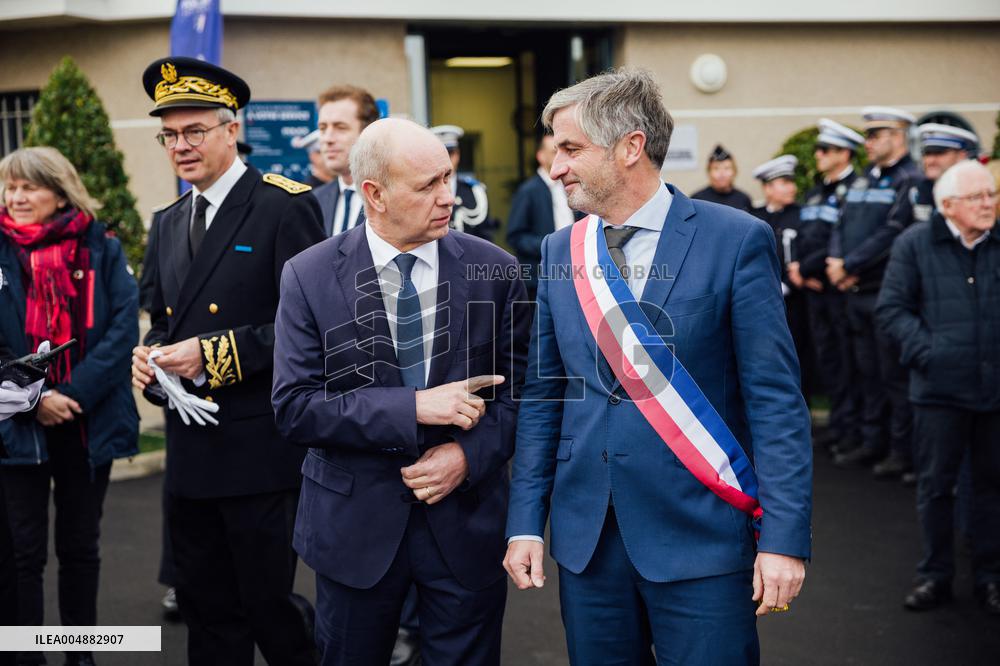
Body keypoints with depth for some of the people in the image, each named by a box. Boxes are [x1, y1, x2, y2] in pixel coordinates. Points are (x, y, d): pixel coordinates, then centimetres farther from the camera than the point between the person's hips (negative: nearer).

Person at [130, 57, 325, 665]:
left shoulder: (286, 208, -9)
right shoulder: (170, 224, 15)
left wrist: (216, 354, -19)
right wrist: (148, 356, 0)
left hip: (260, 451, -7)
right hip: (190, 454, 7)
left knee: (268, 607, -1)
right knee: (208, 612, 14)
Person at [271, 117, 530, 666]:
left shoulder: (494, 270, -4)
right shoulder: (309, 277, -8)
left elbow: (520, 385, 2)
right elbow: (294, 407, -12)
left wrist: (470, 453, -15)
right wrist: (413, 407, -20)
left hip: (465, 521, 1)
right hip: (355, 525, 0)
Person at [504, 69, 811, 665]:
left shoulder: (737, 240, -7)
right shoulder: (559, 253, 8)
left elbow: (776, 397, -8)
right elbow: (541, 395, 11)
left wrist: (785, 537, -13)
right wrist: (526, 523, 6)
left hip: (699, 533, -4)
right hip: (587, 535, 4)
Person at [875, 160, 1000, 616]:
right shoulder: (915, 244, -1)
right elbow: (891, 308, -2)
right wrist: (925, 351, -12)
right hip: (940, 387, -1)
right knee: (935, 485, 8)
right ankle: (935, 575, 21)